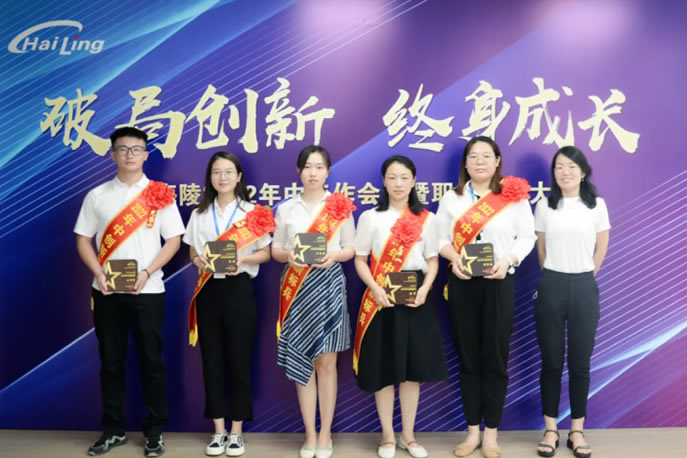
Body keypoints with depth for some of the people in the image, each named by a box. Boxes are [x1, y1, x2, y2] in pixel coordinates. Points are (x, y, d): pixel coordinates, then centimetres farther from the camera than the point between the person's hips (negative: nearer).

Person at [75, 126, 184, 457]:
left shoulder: (160, 194, 2)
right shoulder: (97, 195, 7)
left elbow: (173, 240, -1)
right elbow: (83, 240, 7)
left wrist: (147, 272, -13)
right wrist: (99, 274, -9)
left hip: (147, 291, -2)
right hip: (107, 291, 2)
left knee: (152, 361, 3)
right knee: (111, 361, 9)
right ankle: (113, 429, 22)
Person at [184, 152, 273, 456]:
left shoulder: (252, 213, 0)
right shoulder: (200, 214, 9)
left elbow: (265, 253, 1)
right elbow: (192, 251, 11)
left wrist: (242, 259, -18)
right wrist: (199, 260, -11)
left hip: (238, 289, -3)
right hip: (208, 290, 3)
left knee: (239, 360, 2)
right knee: (212, 361, 6)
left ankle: (236, 431, 14)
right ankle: (218, 431, 17)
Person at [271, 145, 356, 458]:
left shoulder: (341, 206, 3)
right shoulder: (286, 209, 7)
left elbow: (351, 248, 5)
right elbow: (275, 249, 8)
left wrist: (334, 256, -14)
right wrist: (289, 256, -13)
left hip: (329, 285, -1)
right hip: (296, 288, 2)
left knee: (326, 362, 3)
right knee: (301, 361, 4)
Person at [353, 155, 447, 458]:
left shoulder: (425, 219, 7)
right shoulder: (370, 217, 2)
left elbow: (432, 260, 8)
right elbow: (360, 260, 1)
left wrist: (425, 289, -10)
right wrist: (376, 290, -14)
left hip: (415, 296, 2)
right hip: (382, 296, -1)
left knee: (413, 367, 6)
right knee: (383, 367, 3)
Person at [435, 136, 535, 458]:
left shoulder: (514, 196, 0)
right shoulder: (451, 198, 6)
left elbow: (527, 237, 0)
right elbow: (440, 237, 5)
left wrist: (508, 260, -16)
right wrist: (454, 257, -14)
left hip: (499, 283, -2)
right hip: (462, 283, 2)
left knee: (495, 357, 4)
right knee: (468, 357, 8)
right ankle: (472, 431, 19)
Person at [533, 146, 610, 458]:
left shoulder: (597, 205, 0)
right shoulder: (544, 206, 2)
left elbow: (601, 248, 9)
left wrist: (583, 277, 12)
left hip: (584, 287, 0)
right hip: (551, 286, 0)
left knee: (580, 362, 5)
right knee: (551, 361, 5)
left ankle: (577, 431, 16)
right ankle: (550, 430, 15)